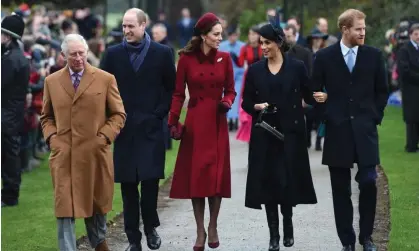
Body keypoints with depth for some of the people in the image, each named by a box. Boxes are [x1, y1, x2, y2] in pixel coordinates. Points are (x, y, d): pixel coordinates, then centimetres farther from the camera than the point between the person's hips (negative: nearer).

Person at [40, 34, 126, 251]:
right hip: (63, 154, 0)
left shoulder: (105, 79, 1)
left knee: (96, 201, 16)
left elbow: (118, 115, 3)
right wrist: (51, 137, -2)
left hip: (95, 153, 0)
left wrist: (104, 137, -9)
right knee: (65, 206, -6)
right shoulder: (51, 81, 7)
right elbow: (47, 117, 16)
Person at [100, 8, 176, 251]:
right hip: (124, 129, 2)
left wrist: (160, 113, -4)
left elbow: (171, 88, 6)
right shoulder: (113, 54, 5)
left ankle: (151, 227, 14)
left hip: (151, 128, -2)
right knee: (128, 185, 3)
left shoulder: (162, 53, 1)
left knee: (150, 180, -9)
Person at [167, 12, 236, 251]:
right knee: (195, 175, 1)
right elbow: (178, 93, -1)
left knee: (216, 175, 1)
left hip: (218, 122, 1)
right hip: (195, 122, -1)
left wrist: (227, 102, -12)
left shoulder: (225, 58, 3)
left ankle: (213, 227, 15)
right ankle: (200, 231, 8)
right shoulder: (186, 58, -3)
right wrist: (173, 122, -9)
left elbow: (230, 90, 9)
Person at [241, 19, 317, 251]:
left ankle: (288, 227, 21)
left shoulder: (296, 67, 0)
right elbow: (246, 103, 6)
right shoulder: (255, 70, 5)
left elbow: (309, 96, 3)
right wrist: (257, 106, -12)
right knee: (268, 181, 0)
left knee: (287, 180, -4)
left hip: (290, 133, -2)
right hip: (264, 134, 2)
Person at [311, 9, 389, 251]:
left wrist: (374, 116, 3)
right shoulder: (324, 56, 0)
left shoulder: (374, 55, 3)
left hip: (365, 130, 0)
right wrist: (326, 117, -1)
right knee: (341, 189, 3)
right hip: (337, 130, 0)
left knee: (368, 183, -8)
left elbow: (382, 90, 10)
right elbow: (315, 91, 7)